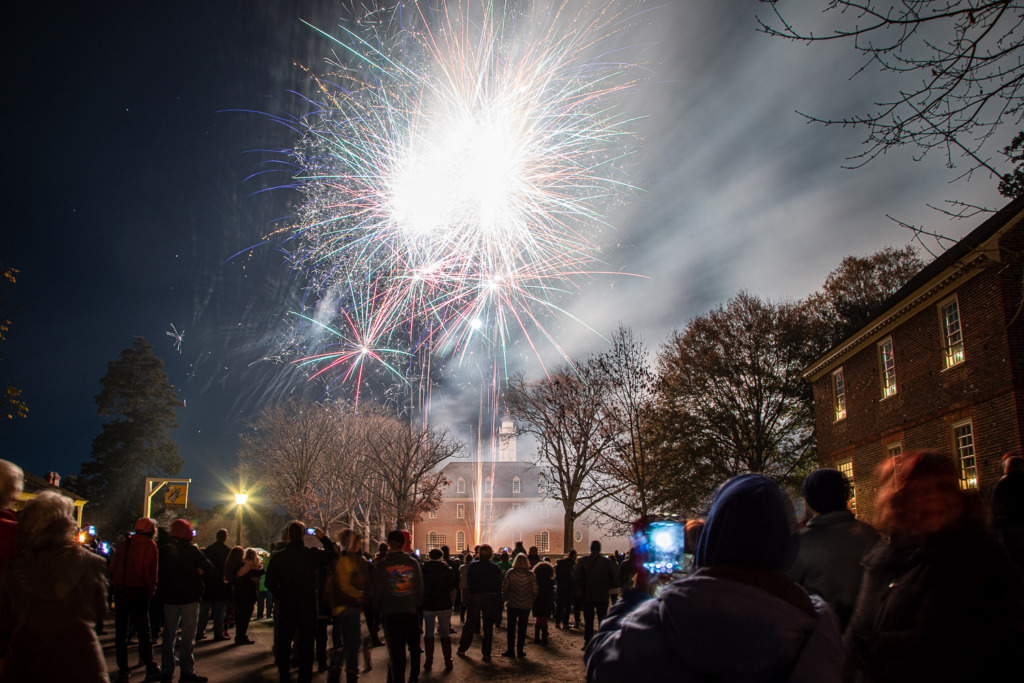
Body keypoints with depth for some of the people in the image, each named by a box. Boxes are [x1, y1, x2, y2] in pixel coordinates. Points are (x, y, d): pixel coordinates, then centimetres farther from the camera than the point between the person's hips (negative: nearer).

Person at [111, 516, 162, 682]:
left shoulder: (124, 544, 10)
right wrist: (152, 589, -4)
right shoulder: (149, 545, -7)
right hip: (139, 591, -4)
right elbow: (150, 570, -12)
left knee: (121, 631, 10)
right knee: (144, 631, 2)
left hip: (120, 591, 4)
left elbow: (113, 566, 11)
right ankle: (151, 669, 4)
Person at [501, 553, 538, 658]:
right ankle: (520, 651, 11)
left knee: (511, 628, 10)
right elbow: (535, 590, -3)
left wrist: (507, 598, 10)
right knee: (522, 628, 8)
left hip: (512, 604, 0)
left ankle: (510, 650, 12)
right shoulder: (530, 574, -5)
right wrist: (531, 600, 11)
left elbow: (505, 587, -5)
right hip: (526, 605, 0)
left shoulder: (510, 573, -6)